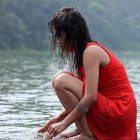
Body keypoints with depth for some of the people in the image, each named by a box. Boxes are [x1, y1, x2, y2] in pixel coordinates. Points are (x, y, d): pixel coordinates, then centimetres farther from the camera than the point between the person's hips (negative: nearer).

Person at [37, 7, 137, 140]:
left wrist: (64, 123, -16)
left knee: (61, 80, -17)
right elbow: (78, 97, 17)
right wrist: (58, 119, 9)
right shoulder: (82, 52, 15)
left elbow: (91, 97, -22)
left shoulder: (91, 51, -14)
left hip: (118, 112, -10)